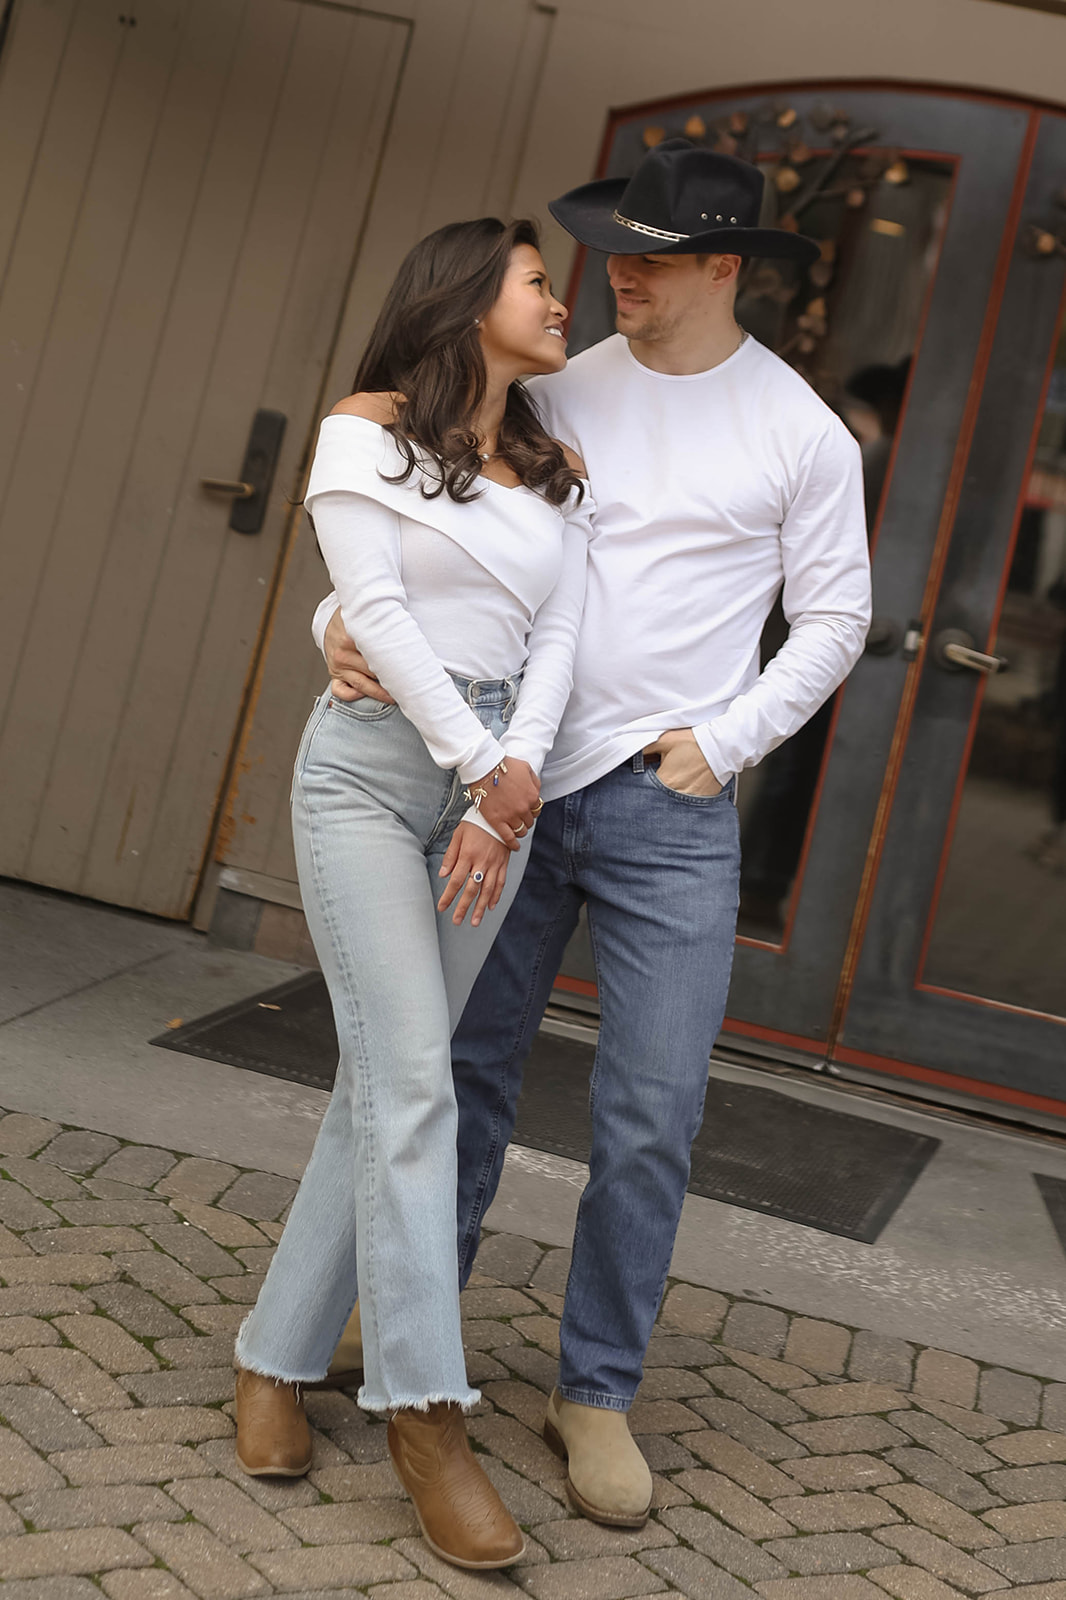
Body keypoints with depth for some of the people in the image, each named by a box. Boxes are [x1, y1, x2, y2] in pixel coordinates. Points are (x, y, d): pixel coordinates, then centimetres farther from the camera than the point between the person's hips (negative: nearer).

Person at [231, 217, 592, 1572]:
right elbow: (376, 609, -8)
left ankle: (275, 1361, 14)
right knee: (413, 1084, -11)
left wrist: (513, 789, -9)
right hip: (372, 762, -4)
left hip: (502, 779, 5)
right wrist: (479, 764, -12)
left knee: (386, 1082, 3)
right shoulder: (366, 432, 1)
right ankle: (425, 1414, -6)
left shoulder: (557, 472, 14)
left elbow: (556, 638, 5)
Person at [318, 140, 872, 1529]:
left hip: (668, 807, -2)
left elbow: (833, 618, 4)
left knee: (651, 1116, -1)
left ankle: (597, 1392, 15)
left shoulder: (798, 430, 0)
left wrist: (723, 744, -7)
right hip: (513, 782, 3)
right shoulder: (561, 395, 7)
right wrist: (343, 614, -12)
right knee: (466, 1067, 11)